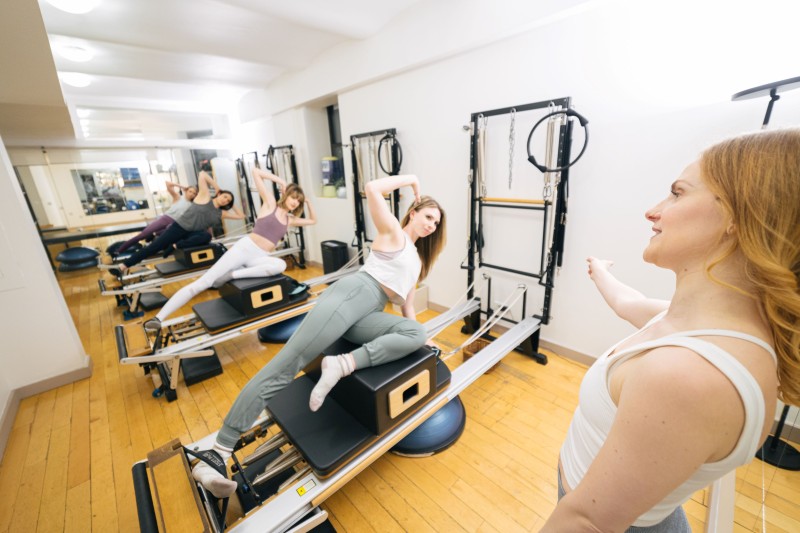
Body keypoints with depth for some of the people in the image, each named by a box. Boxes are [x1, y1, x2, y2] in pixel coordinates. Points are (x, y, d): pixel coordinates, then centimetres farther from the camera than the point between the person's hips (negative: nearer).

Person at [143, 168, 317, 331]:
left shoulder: (290, 219, 16)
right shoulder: (270, 203, 4)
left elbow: (313, 221, 25)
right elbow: (256, 172, -2)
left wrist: (308, 202, 14)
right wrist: (280, 180, 0)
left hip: (261, 258, 4)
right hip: (244, 248, -3)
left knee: (280, 265, -34)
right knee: (203, 282, -13)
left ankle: (231, 276, -24)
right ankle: (159, 317, -7)